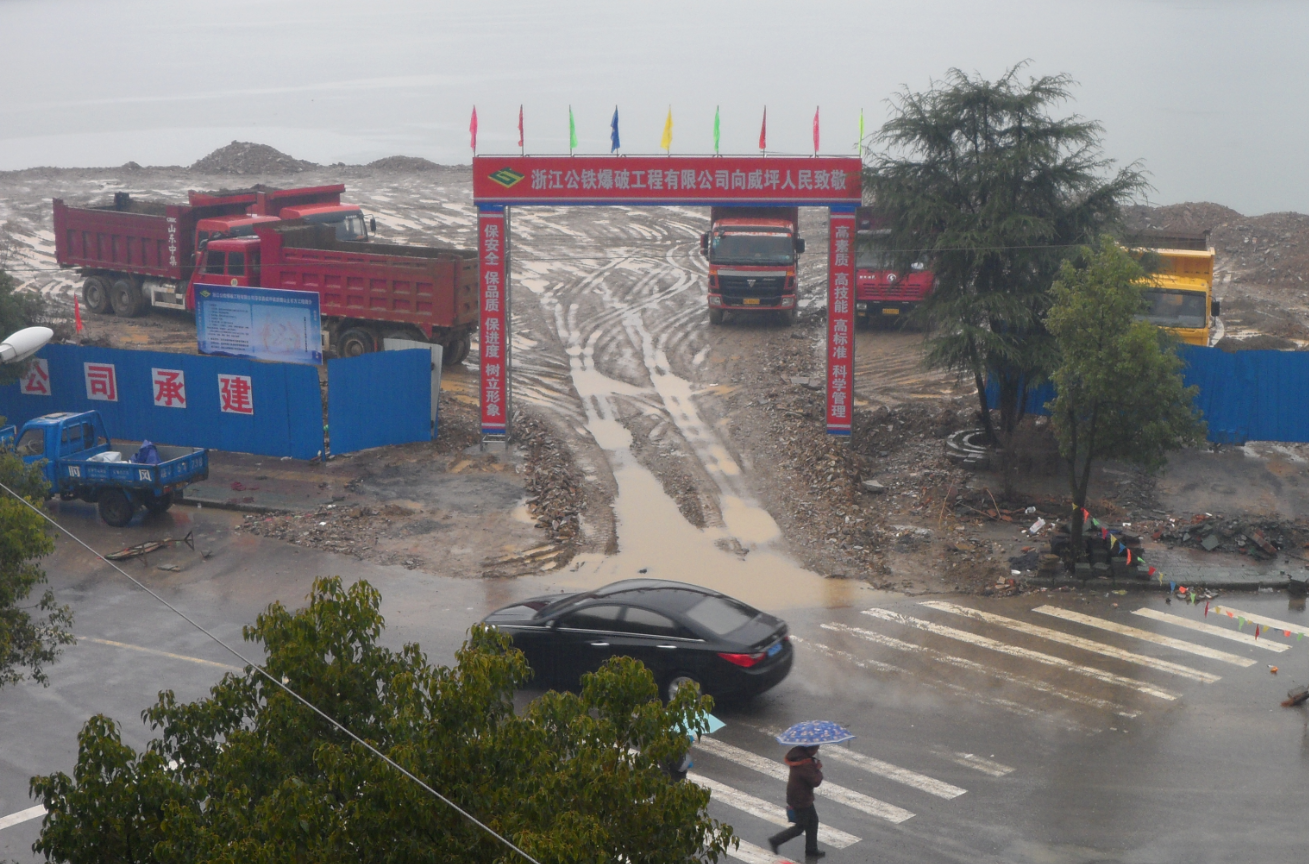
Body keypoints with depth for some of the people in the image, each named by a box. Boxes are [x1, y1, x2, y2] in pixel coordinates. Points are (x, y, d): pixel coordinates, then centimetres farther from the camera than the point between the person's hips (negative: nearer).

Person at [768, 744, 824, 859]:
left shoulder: (798, 753, -5)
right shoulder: (805, 764, -34)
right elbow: (815, 782, -28)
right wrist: (818, 769, -12)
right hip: (801, 800, -10)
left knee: (813, 821, 20)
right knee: (800, 827, 7)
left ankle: (811, 850, 32)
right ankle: (775, 841, 18)